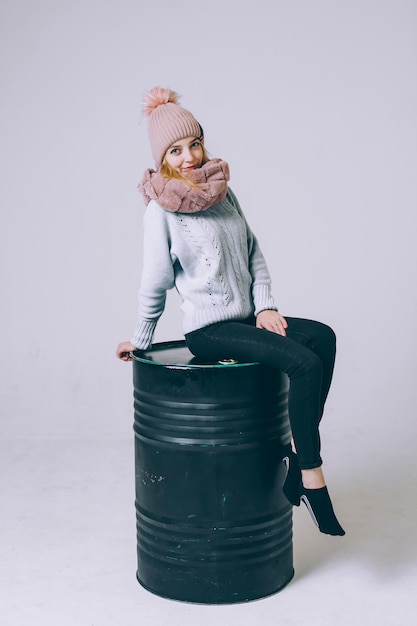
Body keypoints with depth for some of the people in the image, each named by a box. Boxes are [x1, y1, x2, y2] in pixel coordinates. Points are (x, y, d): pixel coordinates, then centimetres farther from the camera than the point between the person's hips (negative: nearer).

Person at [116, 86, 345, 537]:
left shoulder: (223, 193, 13)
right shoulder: (161, 209, -7)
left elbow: (253, 253, 16)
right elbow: (155, 283, -1)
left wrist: (265, 305, 3)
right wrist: (141, 340, 7)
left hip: (246, 319, 7)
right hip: (207, 330, -7)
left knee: (322, 337, -19)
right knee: (305, 363, -24)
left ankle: (297, 455, -16)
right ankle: (312, 481, -16)